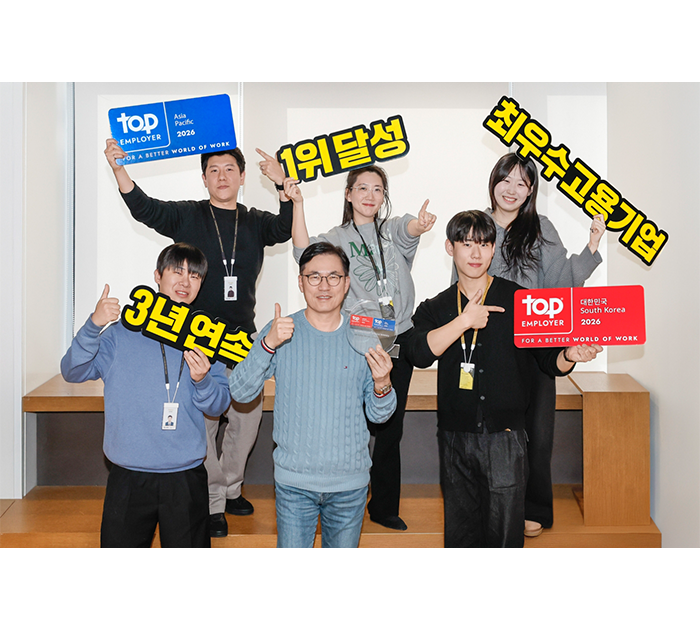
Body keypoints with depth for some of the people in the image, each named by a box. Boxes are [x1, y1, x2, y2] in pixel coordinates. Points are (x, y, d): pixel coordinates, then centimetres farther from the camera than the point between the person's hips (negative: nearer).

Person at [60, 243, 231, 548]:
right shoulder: (124, 331, 1)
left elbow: (219, 406, 3)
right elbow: (73, 372, -8)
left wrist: (203, 381, -18)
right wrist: (94, 325, -22)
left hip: (186, 478, 1)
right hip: (128, 477, -1)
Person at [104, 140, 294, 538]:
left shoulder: (255, 222, 10)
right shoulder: (187, 217, 3)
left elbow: (286, 229, -8)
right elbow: (143, 207, -9)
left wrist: (283, 185, -23)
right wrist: (118, 169, -24)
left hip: (243, 335, 3)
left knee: (248, 415, 8)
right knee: (202, 419, -2)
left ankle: (231, 487, 28)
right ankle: (212, 502, 11)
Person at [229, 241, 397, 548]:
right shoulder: (280, 331, -4)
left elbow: (378, 415, 2)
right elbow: (240, 392, -12)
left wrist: (382, 384, -19)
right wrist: (268, 345, -26)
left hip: (350, 481, 2)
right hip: (294, 480, -1)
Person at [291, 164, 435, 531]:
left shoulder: (393, 229, 11)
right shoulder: (337, 239, 5)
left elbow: (409, 229, -13)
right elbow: (305, 253, -15)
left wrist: (420, 225, -36)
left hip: (399, 340, 3)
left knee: (391, 428, 10)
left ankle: (385, 508, 24)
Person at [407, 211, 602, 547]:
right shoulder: (435, 308, 9)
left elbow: (549, 360, 4)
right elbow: (419, 354, -10)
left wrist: (569, 355, -18)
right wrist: (463, 322, -17)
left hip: (505, 435, -2)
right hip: (455, 438, 2)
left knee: (504, 534, -1)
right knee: (460, 533, 11)